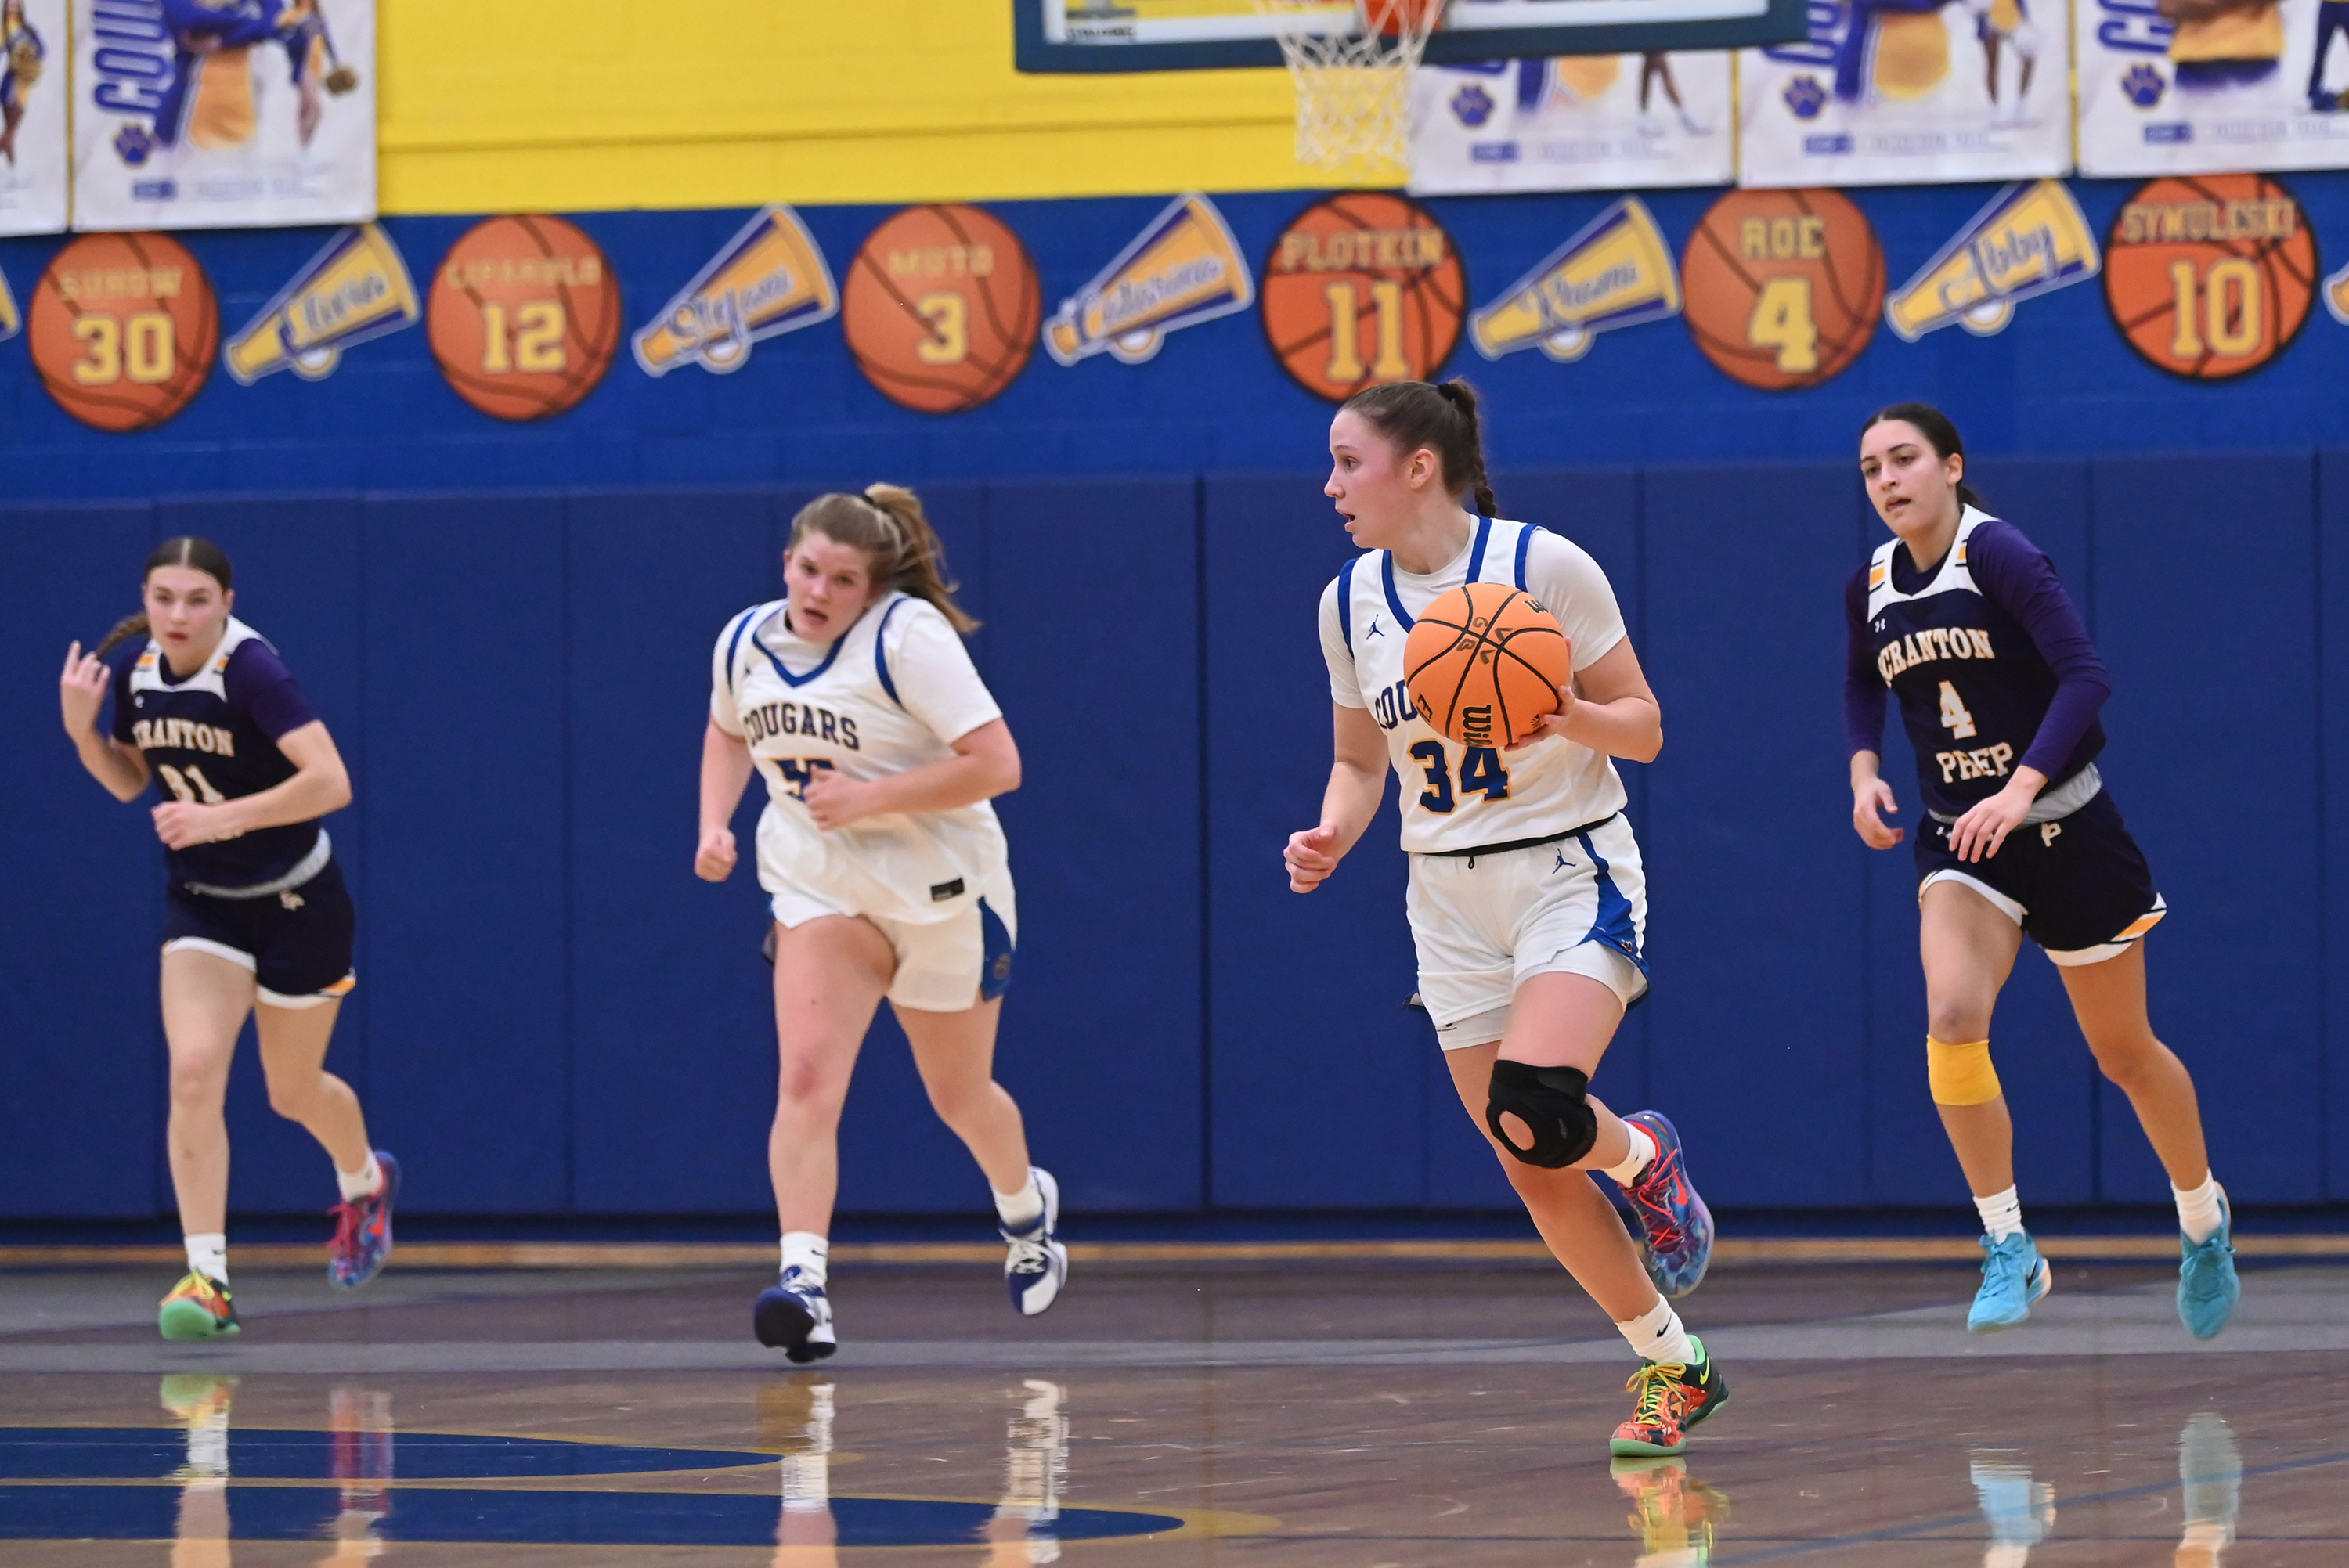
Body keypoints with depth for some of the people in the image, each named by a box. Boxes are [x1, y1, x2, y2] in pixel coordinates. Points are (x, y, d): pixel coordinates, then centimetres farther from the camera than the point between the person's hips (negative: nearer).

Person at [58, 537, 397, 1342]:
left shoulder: (253, 671, -26)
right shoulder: (128, 666, -7)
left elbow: (330, 782, -34)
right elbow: (128, 780, 8)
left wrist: (224, 817, -38)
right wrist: (81, 728, -11)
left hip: (296, 903, -4)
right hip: (202, 905, 4)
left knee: (294, 1092, 13)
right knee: (194, 1070, -17)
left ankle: (366, 1182, 48)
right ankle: (208, 1280, -17)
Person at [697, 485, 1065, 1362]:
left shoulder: (908, 636, -20)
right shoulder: (745, 642, -2)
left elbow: (997, 764, -24)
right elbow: (728, 732, 21)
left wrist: (869, 798, -27)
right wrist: (714, 824, 4)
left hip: (942, 888, -3)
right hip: (818, 888, 3)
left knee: (960, 1095, 16)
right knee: (805, 1078, -21)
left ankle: (1026, 1207, 49)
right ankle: (803, 1283, -30)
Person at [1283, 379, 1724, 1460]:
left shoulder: (1542, 566, -11)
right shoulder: (1349, 603, 4)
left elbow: (1642, 730, -6)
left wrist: (1564, 716, -25)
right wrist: (1333, 836, -4)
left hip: (1570, 873, -5)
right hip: (1450, 903, 5)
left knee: (1535, 1110, -28)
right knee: (1538, 1176, 2)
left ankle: (1641, 1154, 7)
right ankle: (1673, 1366, 20)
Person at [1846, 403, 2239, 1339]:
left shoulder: (1997, 554, -15)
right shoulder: (1871, 588, 3)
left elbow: (2085, 676, -22)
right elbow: (1863, 686, 23)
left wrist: (2021, 788, -32)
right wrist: (1863, 769, 4)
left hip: (2066, 829, -4)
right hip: (1961, 842, 4)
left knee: (2124, 1053, 10)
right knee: (1952, 1015, -24)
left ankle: (2204, 1221, 37)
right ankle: (2008, 1248, -14)